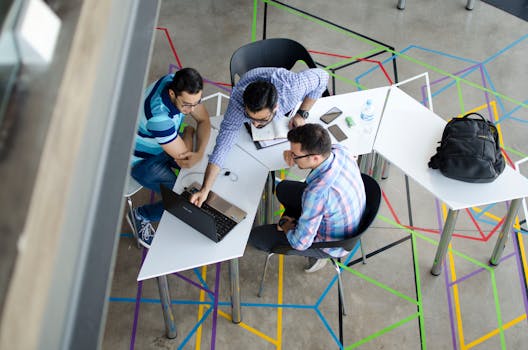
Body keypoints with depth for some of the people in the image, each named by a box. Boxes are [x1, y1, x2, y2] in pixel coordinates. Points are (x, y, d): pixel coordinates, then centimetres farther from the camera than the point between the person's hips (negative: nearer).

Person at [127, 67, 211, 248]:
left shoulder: (181, 85, -20)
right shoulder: (159, 116, -43)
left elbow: (204, 120, -8)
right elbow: (183, 159, -32)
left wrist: (200, 152, -26)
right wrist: (188, 131, -13)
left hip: (167, 143, 7)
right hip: (143, 160, -7)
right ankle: (140, 215, 9)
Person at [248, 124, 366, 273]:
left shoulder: (317, 193, -44)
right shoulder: (339, 149, -22)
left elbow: (300, 243, -29)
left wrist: (287, 228, -7)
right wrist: (295, 153, -14)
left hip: (332, 243, -7)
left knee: (255, 237, 0)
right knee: (283, 188, 20)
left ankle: (315, 255, 13)